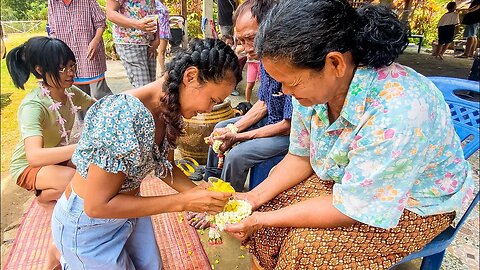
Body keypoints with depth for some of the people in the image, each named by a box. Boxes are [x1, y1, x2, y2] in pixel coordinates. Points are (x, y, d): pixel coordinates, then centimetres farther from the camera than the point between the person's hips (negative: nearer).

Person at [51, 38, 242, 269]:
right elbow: (97, 205, -28)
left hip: (125, 208, 7)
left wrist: (197, 192, -13)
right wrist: (183, 202, -28)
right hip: (88, 223, -6)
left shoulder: (171, 109, -10)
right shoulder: (123, 117, -34)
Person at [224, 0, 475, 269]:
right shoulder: (315, 85, -17)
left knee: (308, 247, -23)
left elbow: (349, 209, -29)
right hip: (344, 179, 6)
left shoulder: (396, 113, -39)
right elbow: (300, 157, -3)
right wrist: (254, 196, -14)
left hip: (416, 203, -5)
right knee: (268, 207, -7)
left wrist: (263, 220, -23)